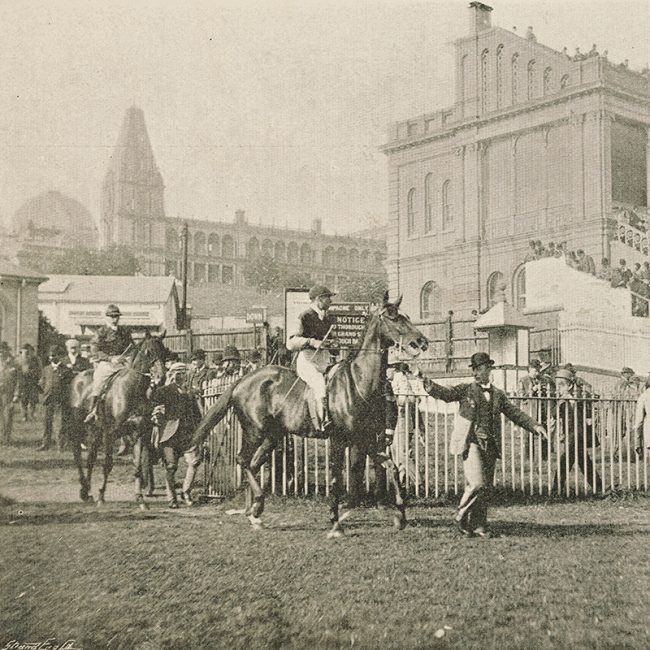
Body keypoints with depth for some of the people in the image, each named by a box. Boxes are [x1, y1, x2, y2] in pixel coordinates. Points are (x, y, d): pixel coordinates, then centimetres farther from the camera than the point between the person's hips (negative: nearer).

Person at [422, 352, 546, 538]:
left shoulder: (498, 395, 14)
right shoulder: (466, 390, 4)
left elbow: (515, 414, 15)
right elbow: (446, 393, -12)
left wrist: (534, 425, 3)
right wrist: (431, 387, -34)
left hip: (490, 445, 4)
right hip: (471, 443, -4)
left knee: (486, 487, 6)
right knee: (477, 483, -15)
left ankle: (478, 524, 17)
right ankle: (462, 515, 6)